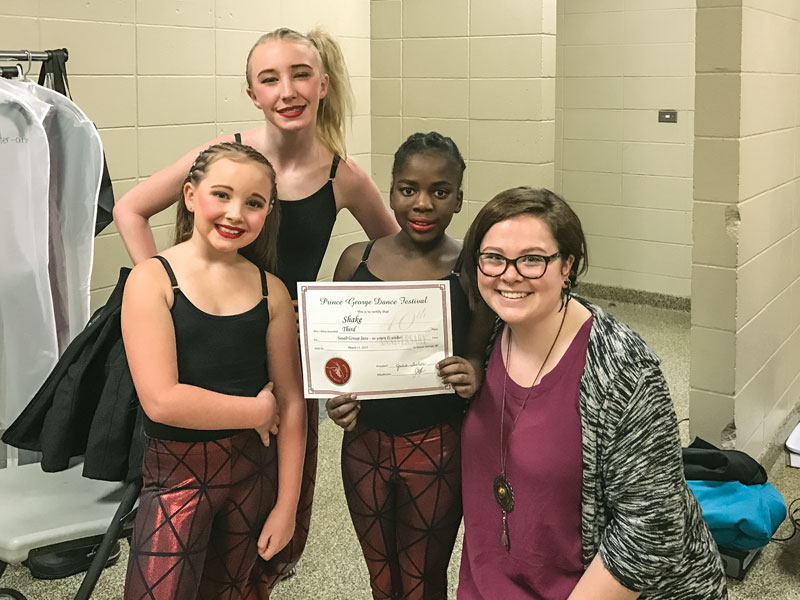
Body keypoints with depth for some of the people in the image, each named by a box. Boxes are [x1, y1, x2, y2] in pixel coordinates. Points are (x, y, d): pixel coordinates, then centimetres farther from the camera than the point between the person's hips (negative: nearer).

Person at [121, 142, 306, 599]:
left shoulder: (270, 290, 0)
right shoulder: (152, 279, -9)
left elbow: (291, 403, 2)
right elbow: (161, 400, -18)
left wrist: (287, 505, 1)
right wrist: (257, 412, -9)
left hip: (254, 472, 3)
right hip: (177, 473, -3)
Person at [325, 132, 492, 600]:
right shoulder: (357, 261, -2)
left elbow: (492, 360, -4)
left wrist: (474, 377, -26)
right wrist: (335, 399, -12)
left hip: (438, 449, -3)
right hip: (365, 442, 3)